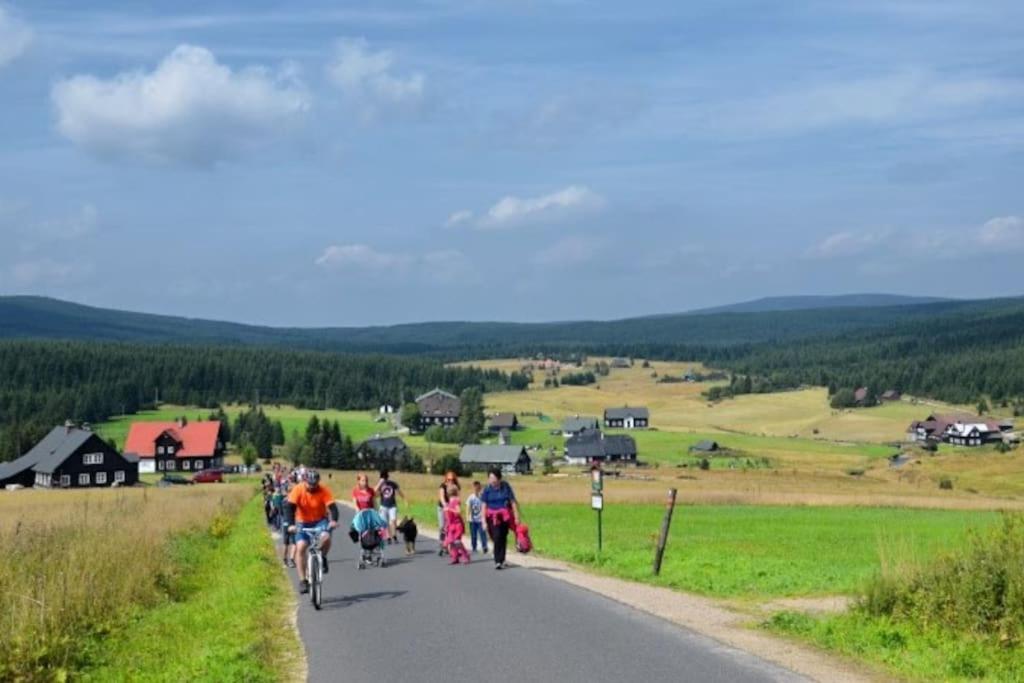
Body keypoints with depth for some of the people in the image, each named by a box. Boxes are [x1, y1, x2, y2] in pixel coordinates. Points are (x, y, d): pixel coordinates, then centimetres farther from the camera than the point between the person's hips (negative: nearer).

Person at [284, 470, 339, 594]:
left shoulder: (324, 491, -18)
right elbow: (289, 507, -24)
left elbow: (332, 507, -26)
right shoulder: (298, 490, -17)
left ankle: (322, 558, 0)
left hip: (320, 521, -1)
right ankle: (303, 580, -12)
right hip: (303, 523, 1)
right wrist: (291, 524, -40)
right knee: (300, 547, -19)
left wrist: (334, 520, -46)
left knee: (326, 537, -32)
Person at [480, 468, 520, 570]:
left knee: (503, 538, 7)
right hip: (493, 517, -1)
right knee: (496, 538, -12)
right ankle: (498, 561, -6)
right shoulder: (487, 489, -6)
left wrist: (516, 517, -2)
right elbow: (484, 505, -4)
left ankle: (501, 561, 19)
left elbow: (513, 502, -1)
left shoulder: (505, 486, -5)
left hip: (505, 516, 1)